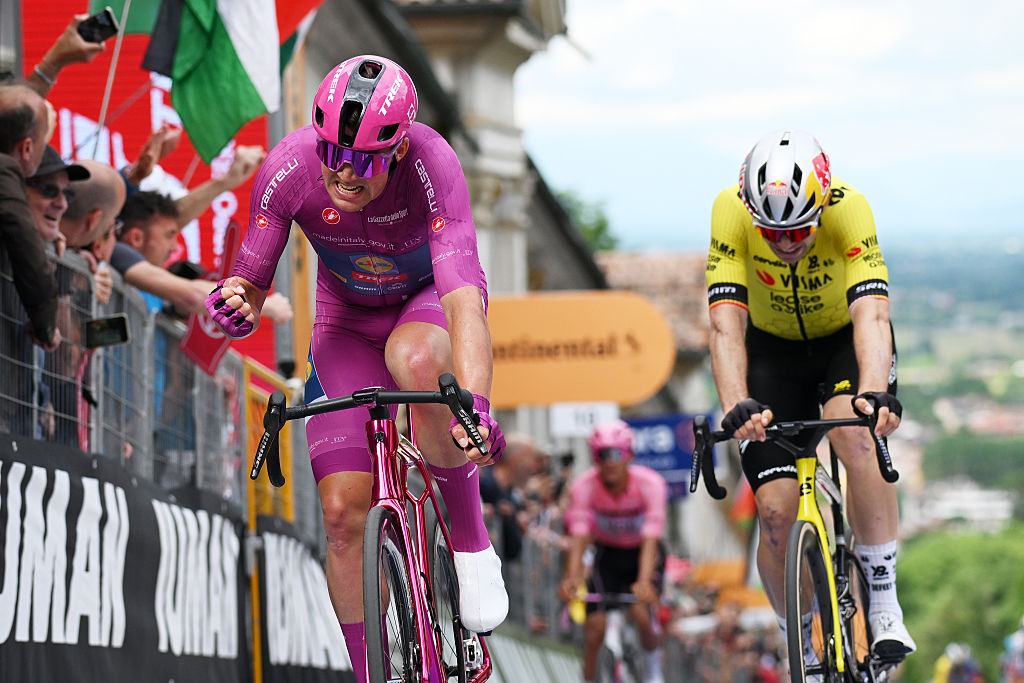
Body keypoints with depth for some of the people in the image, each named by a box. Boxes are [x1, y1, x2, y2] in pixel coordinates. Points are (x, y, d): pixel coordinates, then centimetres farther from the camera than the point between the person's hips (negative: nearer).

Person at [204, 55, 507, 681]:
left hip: (429, 298, -2)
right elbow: (253, 284, -17)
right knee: (343, 511, -9)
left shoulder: (431, 164, -36)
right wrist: (235, 304, -42)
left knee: (413, 359, -39)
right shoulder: (289, 169, -29)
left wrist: (475, 408, -61)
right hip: (348, 319, 3)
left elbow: (465, 301, -46)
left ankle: (472, 541, -19)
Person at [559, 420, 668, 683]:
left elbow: (650, 539, -36)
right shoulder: (584, 486, -24)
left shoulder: (650, 483, -28)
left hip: (642, 554, -1)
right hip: (607, 554, 2)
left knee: (640, 611, -23)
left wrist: (644, 580, -51)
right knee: (594, 625, -13)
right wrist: (572, 577, -48)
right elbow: (578, 536, -32)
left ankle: (654, 661, 8)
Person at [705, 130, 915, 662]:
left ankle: (884, 604, -21)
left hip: (846, 339, -1)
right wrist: (736, 408, -51)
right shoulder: (732, 213, -30)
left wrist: (875, 393, -59)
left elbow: (871, 315, -41)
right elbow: (726, 324, -35)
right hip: (775, 348, 1)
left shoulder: (848, 209, -32)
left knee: (855, 436, -34)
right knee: (776, 512, -10)